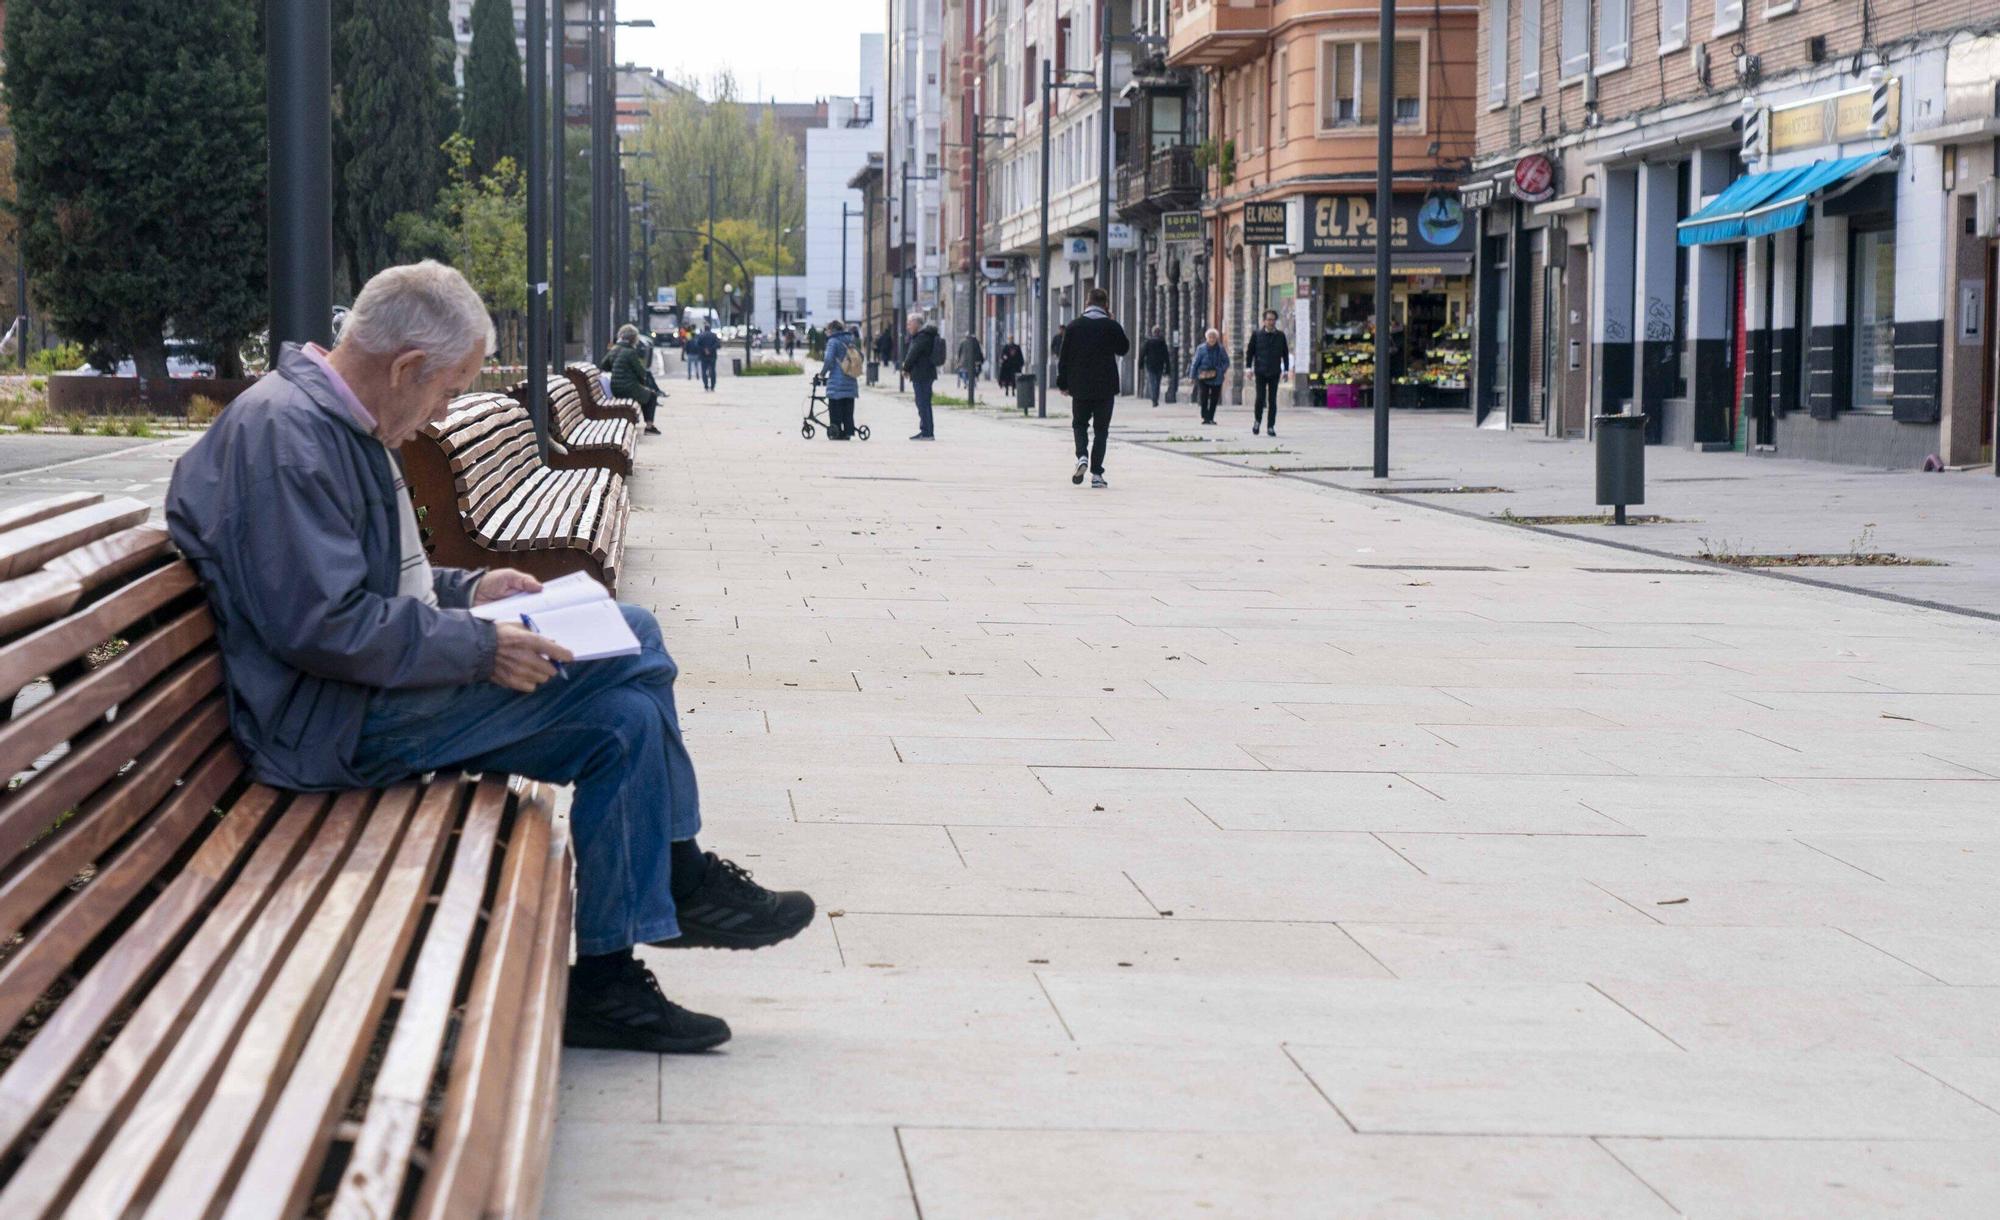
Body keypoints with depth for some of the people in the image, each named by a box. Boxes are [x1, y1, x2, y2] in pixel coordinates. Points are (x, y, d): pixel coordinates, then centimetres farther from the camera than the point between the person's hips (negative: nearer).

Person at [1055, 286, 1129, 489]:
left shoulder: (1073, 327, -2)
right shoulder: (1112, 326, -6)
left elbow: (1064, 357, 0)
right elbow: (1124, 349, 10)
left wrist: (1063, 383, 10)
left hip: (1080, 387, 1)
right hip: (1106, 387, -1)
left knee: (1080, 424, 17)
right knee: (1101, 429, 6)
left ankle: (1082, 456, -10)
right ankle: (1096, 473, 1)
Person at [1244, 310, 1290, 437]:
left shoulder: (1280, 335, 6)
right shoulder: (1257, 334, 2)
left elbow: (1285, 353, 12)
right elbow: (1250, 351, 5)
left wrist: (1286, 369, 8)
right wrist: (1249, 368, -2)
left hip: (1274, 373, 1)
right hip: (1260, 372, -1)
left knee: (1272, 400, 0)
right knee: (1260, 398, -7)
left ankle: (1271, 426, 5)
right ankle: (1257, 421, 16)